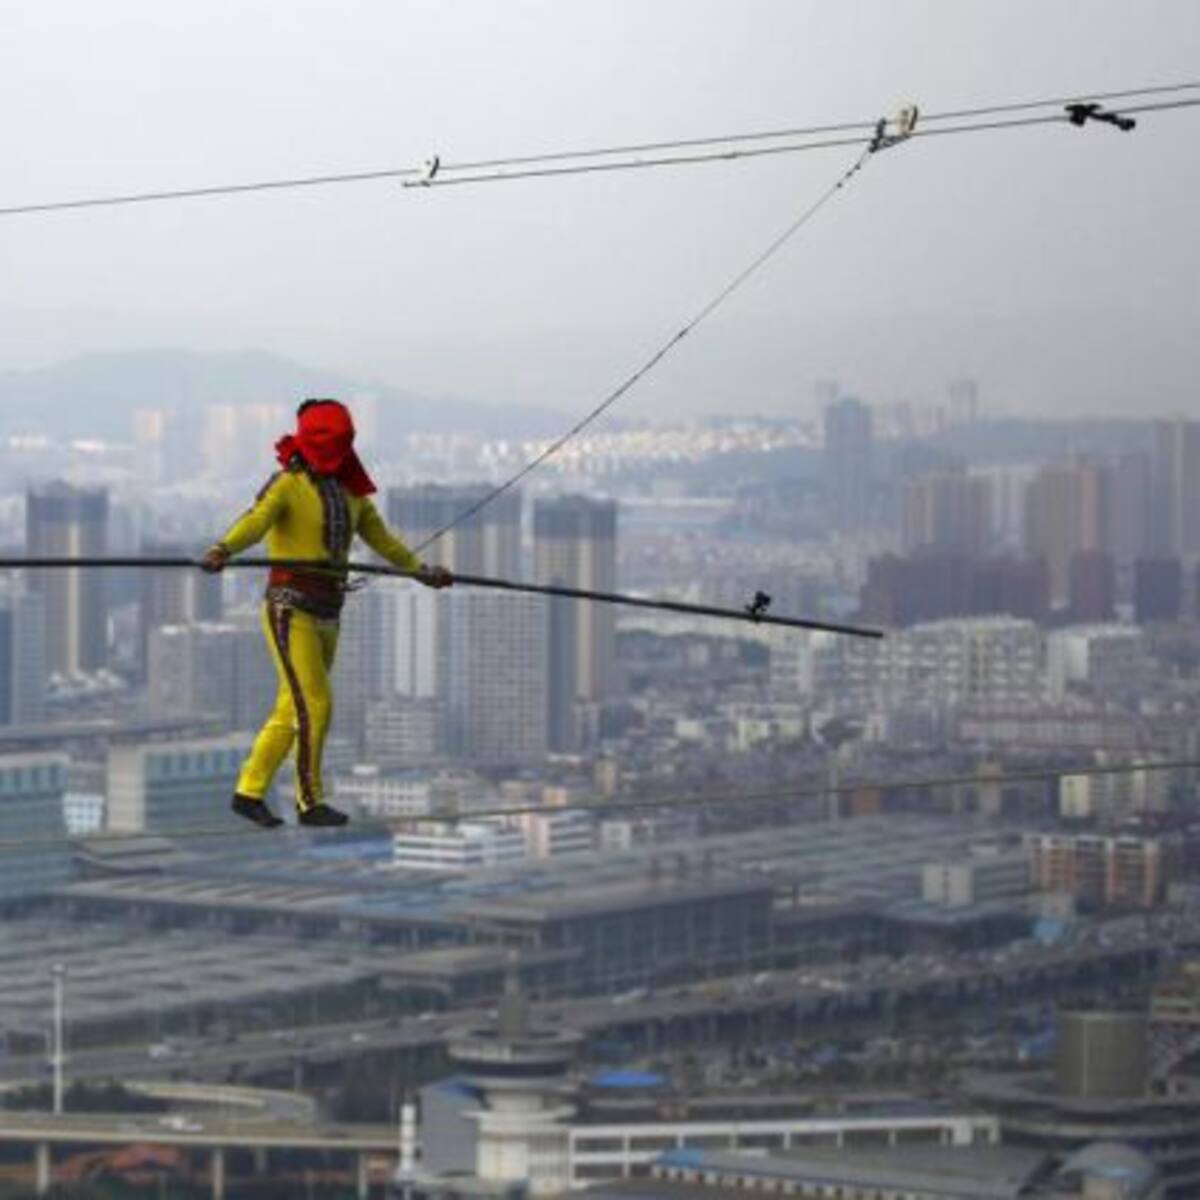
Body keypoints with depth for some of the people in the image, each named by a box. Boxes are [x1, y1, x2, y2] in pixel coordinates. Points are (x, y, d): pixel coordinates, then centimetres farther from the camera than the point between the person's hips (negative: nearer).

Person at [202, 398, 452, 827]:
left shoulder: (350, 491, 11)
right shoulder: (288, 484, -10)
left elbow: (380, 537, 27)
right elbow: (256, 520, -29)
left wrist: (420, 569, 37)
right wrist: (223, 550, -48)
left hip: (326, 614, 7)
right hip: (290, 610, -7)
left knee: (292, 711, 10)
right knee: (315, 705, -12)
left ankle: (249, 792, 19)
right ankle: (310, 802, -2)